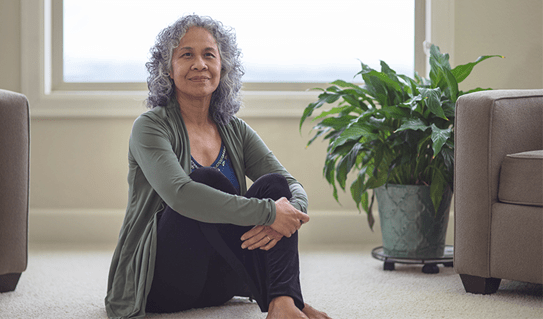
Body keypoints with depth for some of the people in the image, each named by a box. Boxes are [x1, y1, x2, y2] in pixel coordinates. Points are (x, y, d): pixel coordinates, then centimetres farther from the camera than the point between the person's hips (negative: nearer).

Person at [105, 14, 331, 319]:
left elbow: (293, 187, -1)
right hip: (160, 280, -5)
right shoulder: (151, 126, -9)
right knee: (207, 180, -28)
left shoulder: (235, 131, 9)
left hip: (216, 286, 5)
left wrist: (288, 217, -27)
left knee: (273, 185, -17)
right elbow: (179, 194, -28)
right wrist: (268, 212, -31)